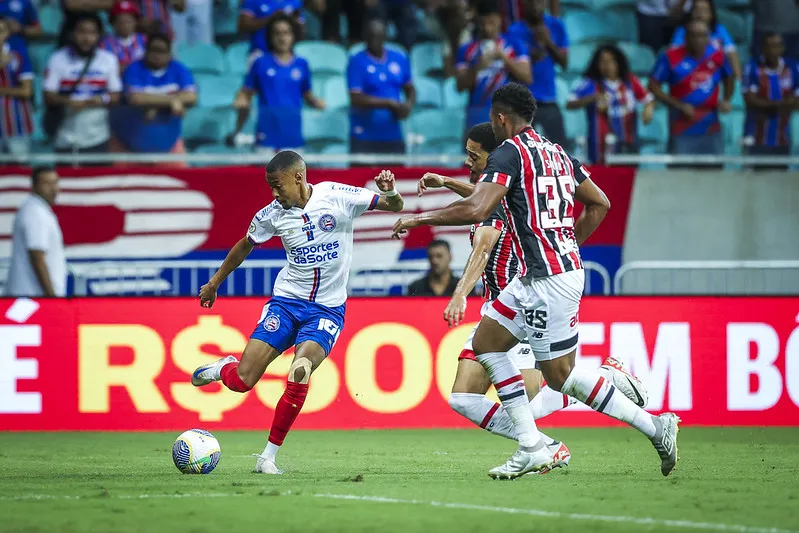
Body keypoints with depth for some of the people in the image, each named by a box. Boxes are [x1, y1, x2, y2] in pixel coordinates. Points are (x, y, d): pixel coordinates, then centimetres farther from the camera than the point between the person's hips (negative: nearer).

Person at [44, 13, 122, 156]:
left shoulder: (109, 60, 5)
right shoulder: (57, 59, -2)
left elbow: (115, 96, 7)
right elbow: (49, 96, -3)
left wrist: (103, 99, -15)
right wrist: (67, 101, -22)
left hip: (97, 138, 1)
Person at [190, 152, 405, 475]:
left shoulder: (337, 197, -9)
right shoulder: (272, 214, -1)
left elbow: (395, 206, -6)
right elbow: (245, 246, 18)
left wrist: (389, 192, -29)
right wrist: (214, 284, 24)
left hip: (327, 308, -2)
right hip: (287, 300, 2)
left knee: (300, 372, -27)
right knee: (240, 381, -9)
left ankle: (269, 456, -12)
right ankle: (223, 368, 31)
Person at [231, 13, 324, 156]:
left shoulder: (301, 64, 7)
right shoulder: (261, 64, 2)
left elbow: (307, 95, 14)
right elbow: (246, 93, 6)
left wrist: (316, 102, -6)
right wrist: (240, 102, -15)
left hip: (293, 134, 2)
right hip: (267, 134, -2)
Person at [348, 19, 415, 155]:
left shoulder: (400, 58, 9)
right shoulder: (357, 62, -5)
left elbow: (409, 89, 18)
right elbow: (356, 99, -13)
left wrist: (409, 104, -5)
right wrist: (390, 103, -16)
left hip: (393, 137, 4)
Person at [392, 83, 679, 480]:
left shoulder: (509, 153, -11)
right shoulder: (557, 153, 15)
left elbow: (476, 210, -23)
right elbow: (599, 203, 20)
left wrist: (418, 218, -12)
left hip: (549, 279, -9)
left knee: (561, 376, -2)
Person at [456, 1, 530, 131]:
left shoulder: (515, 46, 5)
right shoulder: (467, 50, 7)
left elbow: (527, 77, -5)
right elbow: (461, 86, 2)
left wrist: (503, 57, -15)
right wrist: (477, 68, -16)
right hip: (478, 114, 1)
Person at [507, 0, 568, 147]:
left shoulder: (556, 26, 6)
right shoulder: (515, 32, -6)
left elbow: (564, 62, 3)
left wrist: (549, 43, -11)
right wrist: (531, 58, -22)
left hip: (549, 100, 4)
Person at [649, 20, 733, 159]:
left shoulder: (717, 56, 3)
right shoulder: (671, 57, -7)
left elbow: (729, 80, 22)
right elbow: (653, 86, -4)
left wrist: (726, 100, 2)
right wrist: (679, 105, -13)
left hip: (711, 131, 3)